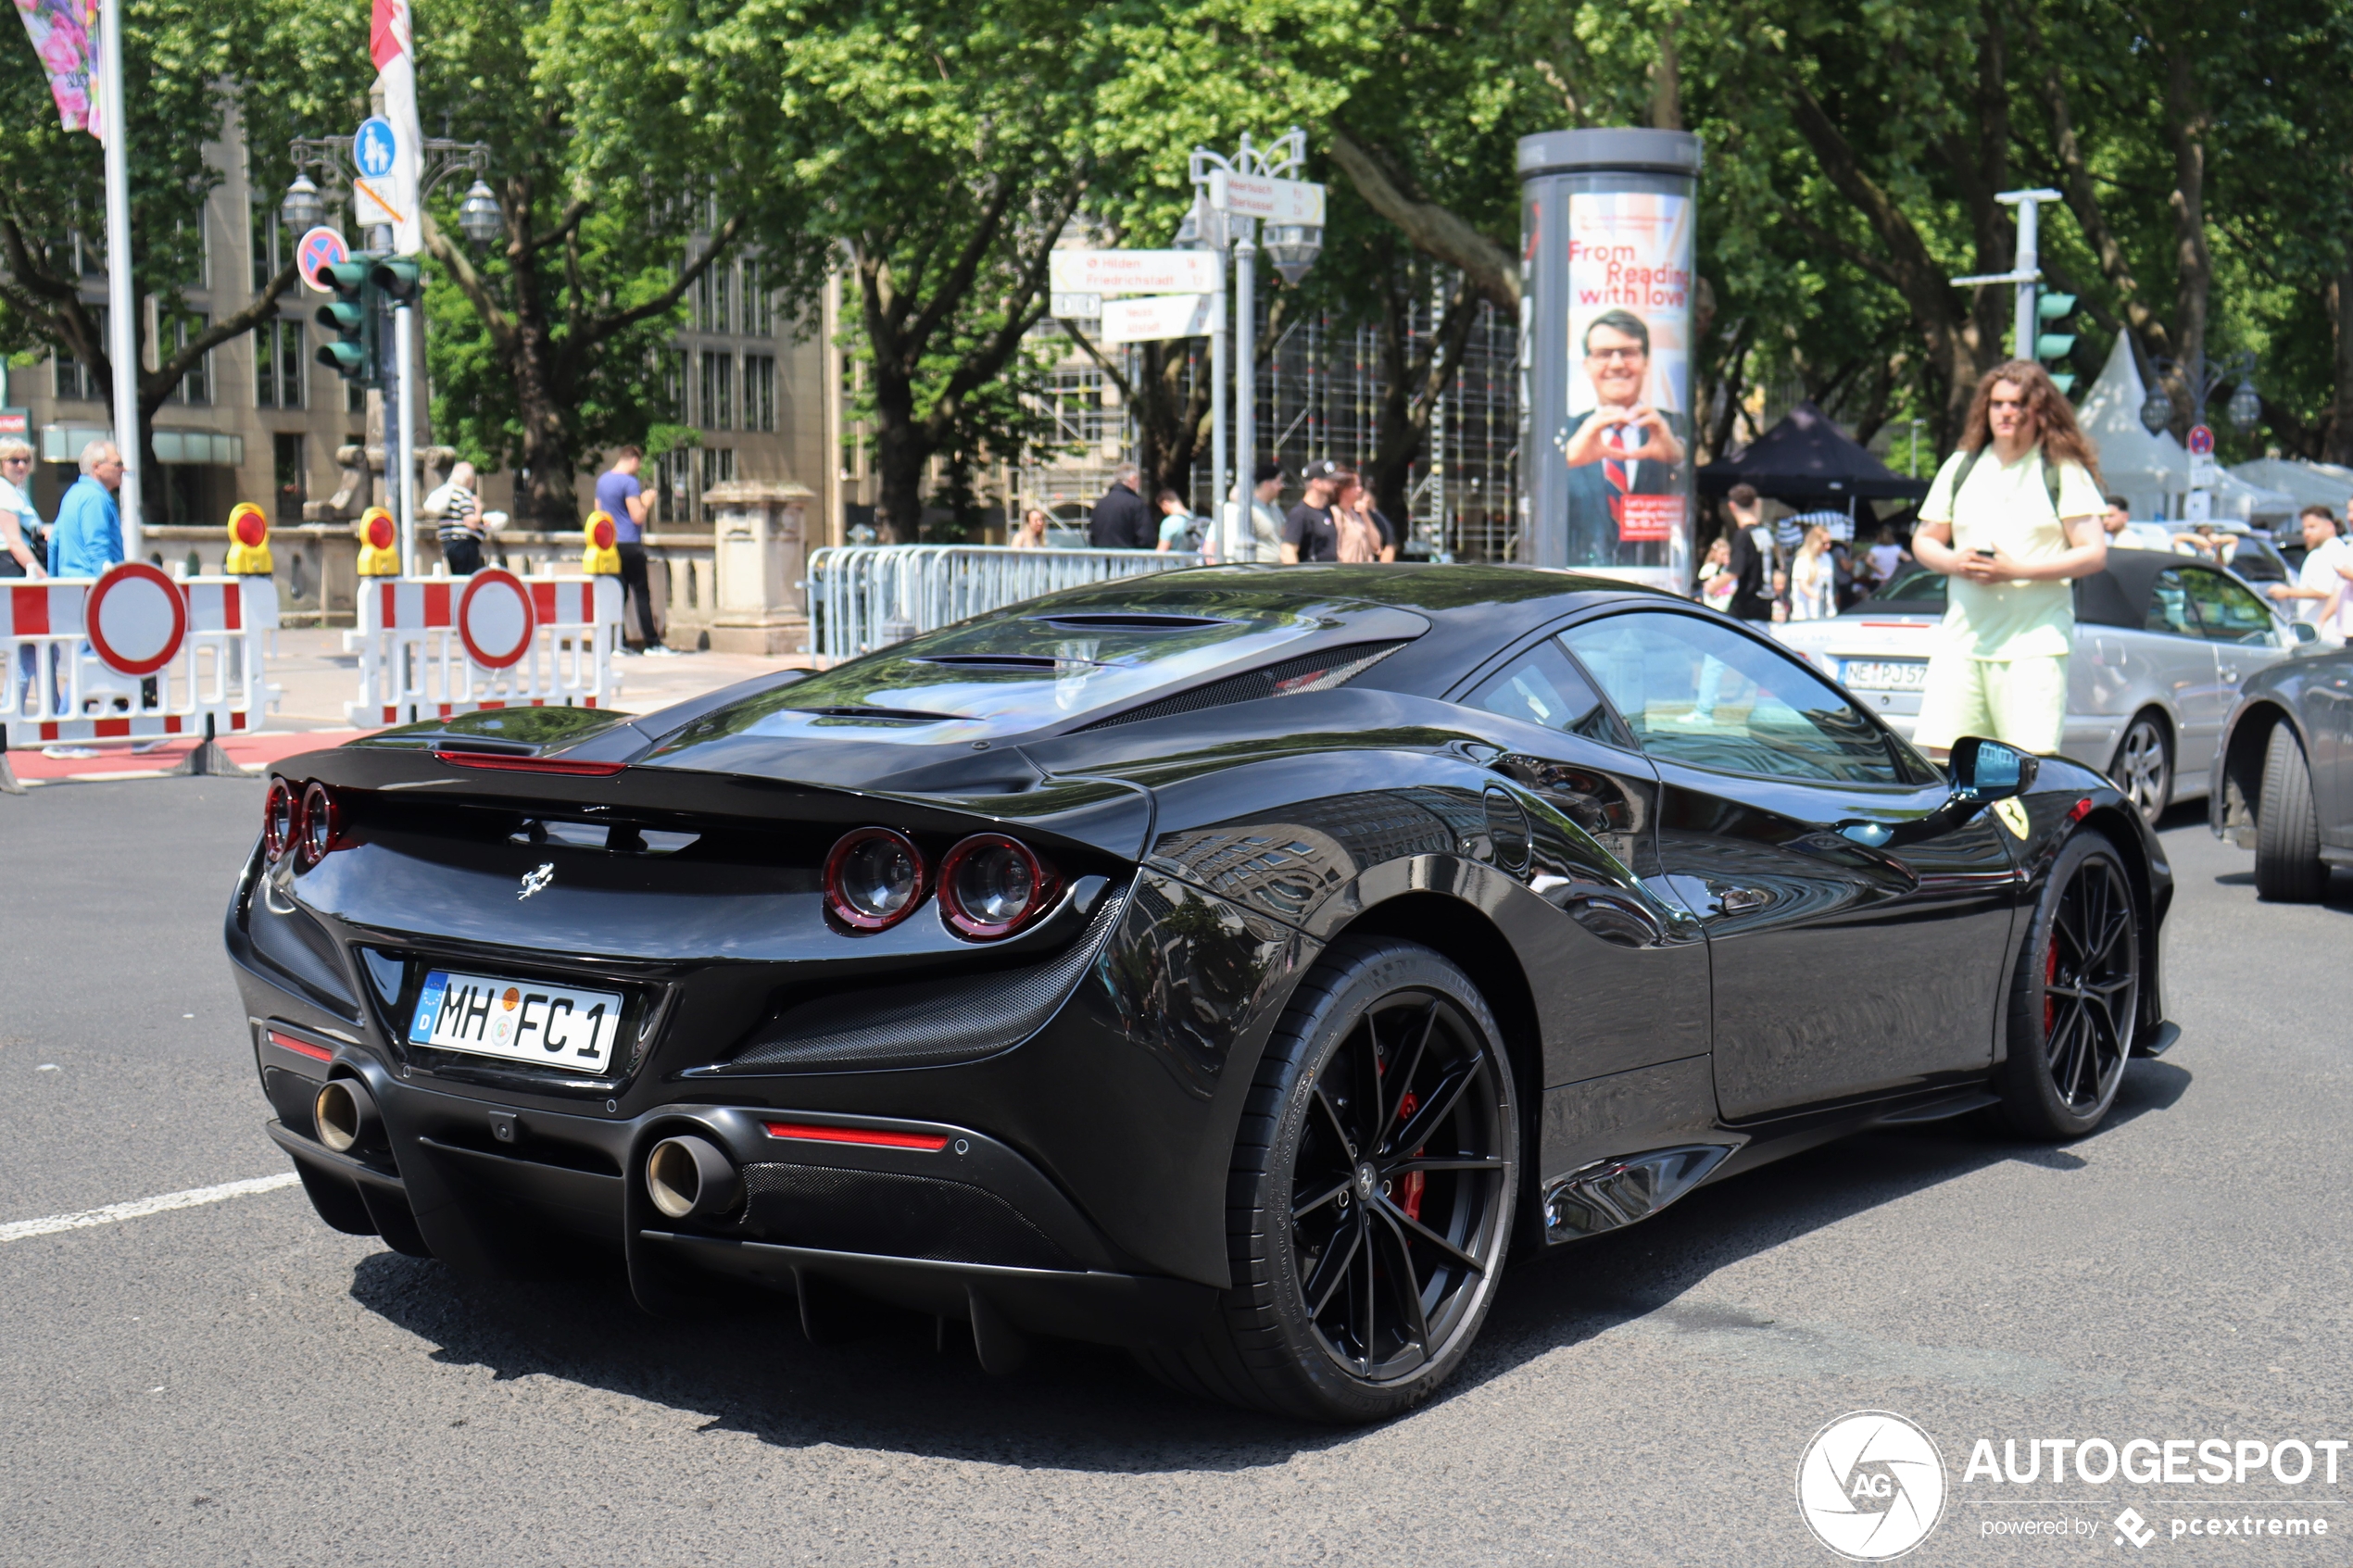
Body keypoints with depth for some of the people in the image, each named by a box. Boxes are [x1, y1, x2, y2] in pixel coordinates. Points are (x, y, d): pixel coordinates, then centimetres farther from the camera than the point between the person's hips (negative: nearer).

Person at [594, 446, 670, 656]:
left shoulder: (602, 480, 13)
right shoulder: (629, 482, -13)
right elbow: (637, 517, -17)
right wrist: (647, 502, 1)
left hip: (610, 544, 8)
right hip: (629, 544, -8)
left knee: (618, 594, 7)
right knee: (642, 593, -3)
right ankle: (652, 643, -3)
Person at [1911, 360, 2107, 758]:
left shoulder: (2063, 472, 1)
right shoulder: (1961, 466, 14)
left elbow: (2094, 553, -5)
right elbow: (1924, 541, 18)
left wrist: (2017, 570, -15)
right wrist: (1955, 562, -5)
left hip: (2035, 640, -4)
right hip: (1963, 636, 4)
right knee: (1940, 754, -3)